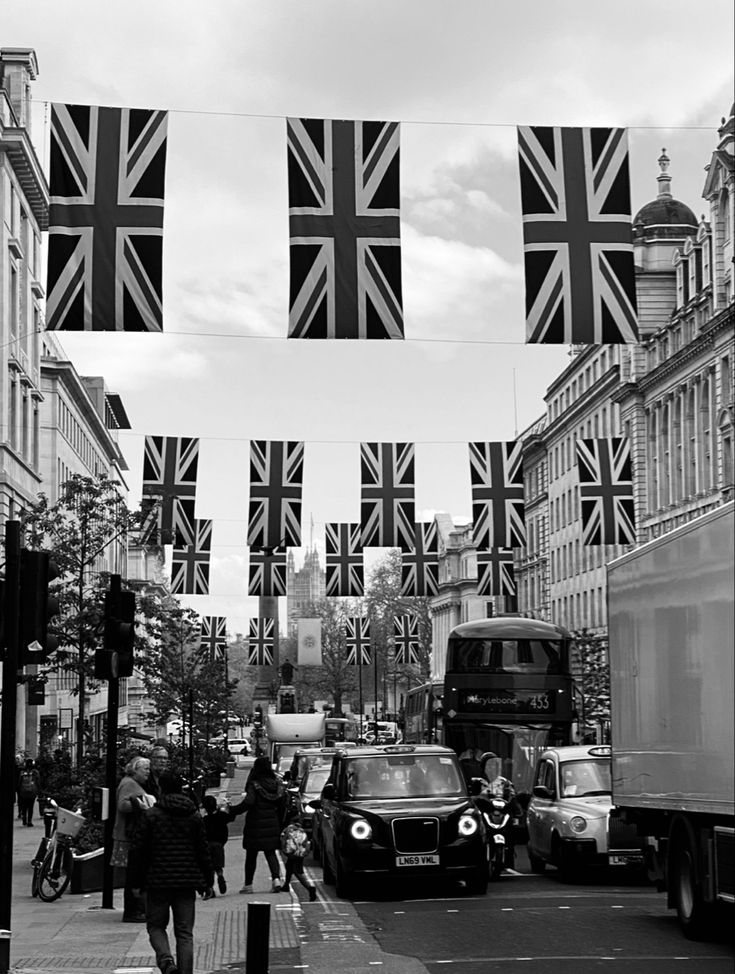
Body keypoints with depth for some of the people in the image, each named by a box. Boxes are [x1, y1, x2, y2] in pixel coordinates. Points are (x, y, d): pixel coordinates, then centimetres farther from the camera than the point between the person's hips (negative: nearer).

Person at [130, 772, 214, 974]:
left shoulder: (150, 815, -5)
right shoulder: (194, 816, 5)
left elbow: (139, 851, -4)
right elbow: (203, 852, 7)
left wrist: (137, 882, 4)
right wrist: (208, 882, 14)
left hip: (158, 881, -2)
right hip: (187, 883, 2)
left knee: (156, 926, 11)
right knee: (185, 932, 8)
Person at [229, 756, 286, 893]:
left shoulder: (254, 785, -13)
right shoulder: (277, 785, 5)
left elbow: (248, 803, -23)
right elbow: (282, 806, 9)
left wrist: (232, 810, -13)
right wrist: (279, 823, 17)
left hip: (256, 826, -4)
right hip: (272, 824, 4)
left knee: (251, 855, 7)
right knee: (270, 852, 9)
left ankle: (248, 884, 12)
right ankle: (276, 877, -12)